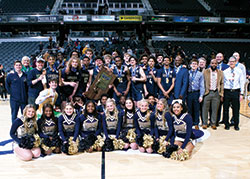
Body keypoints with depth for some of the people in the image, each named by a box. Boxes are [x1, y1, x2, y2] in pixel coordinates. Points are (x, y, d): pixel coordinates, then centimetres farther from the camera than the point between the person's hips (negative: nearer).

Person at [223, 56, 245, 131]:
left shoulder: (239, 71, 3)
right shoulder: (225, 72, 5)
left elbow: (242, 83, 3)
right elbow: (222, 83, 6)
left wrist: (241, 94, -3)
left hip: (236, 92, -1)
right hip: (226, 92, 1)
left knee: (236, 109, 4)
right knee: (225, 109, 5)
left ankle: (236, 125, 18)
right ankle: (226, 124, 19)